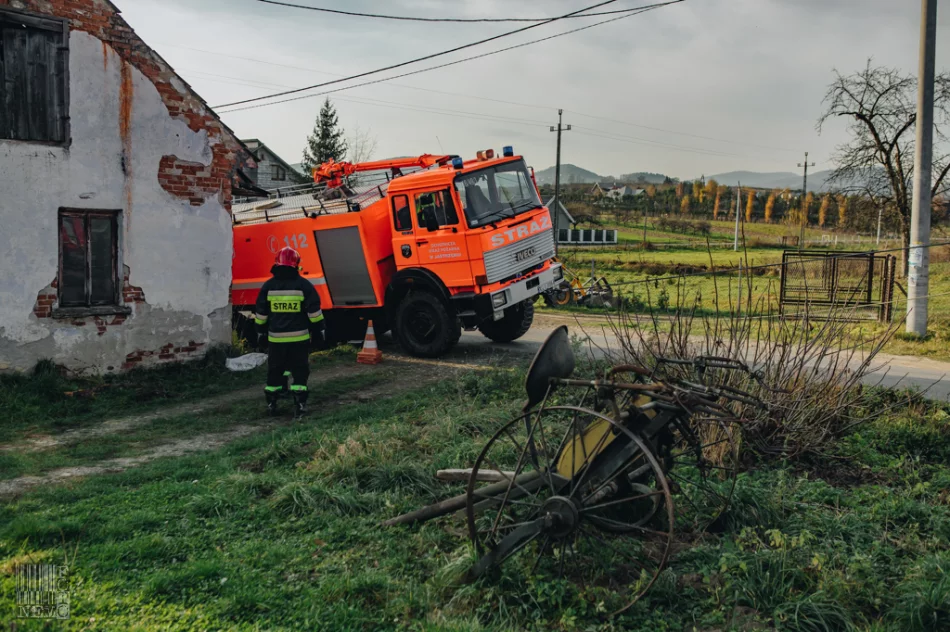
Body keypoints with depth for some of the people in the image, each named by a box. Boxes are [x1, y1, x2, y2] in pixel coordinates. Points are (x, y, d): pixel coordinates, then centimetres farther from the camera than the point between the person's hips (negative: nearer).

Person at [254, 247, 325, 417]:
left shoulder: (268, 286, 0)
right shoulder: (303, 285, -6)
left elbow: (260, 313, 6)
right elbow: (314, 311, -4)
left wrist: (261, 330, 20)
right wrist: (319, 328, 8)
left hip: (275, 338, 2)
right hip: (299, 337, -2)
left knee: (275, 371, 12)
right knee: (299, 370, 4)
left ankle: (271, 404, 16)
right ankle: (299, 405, -1)